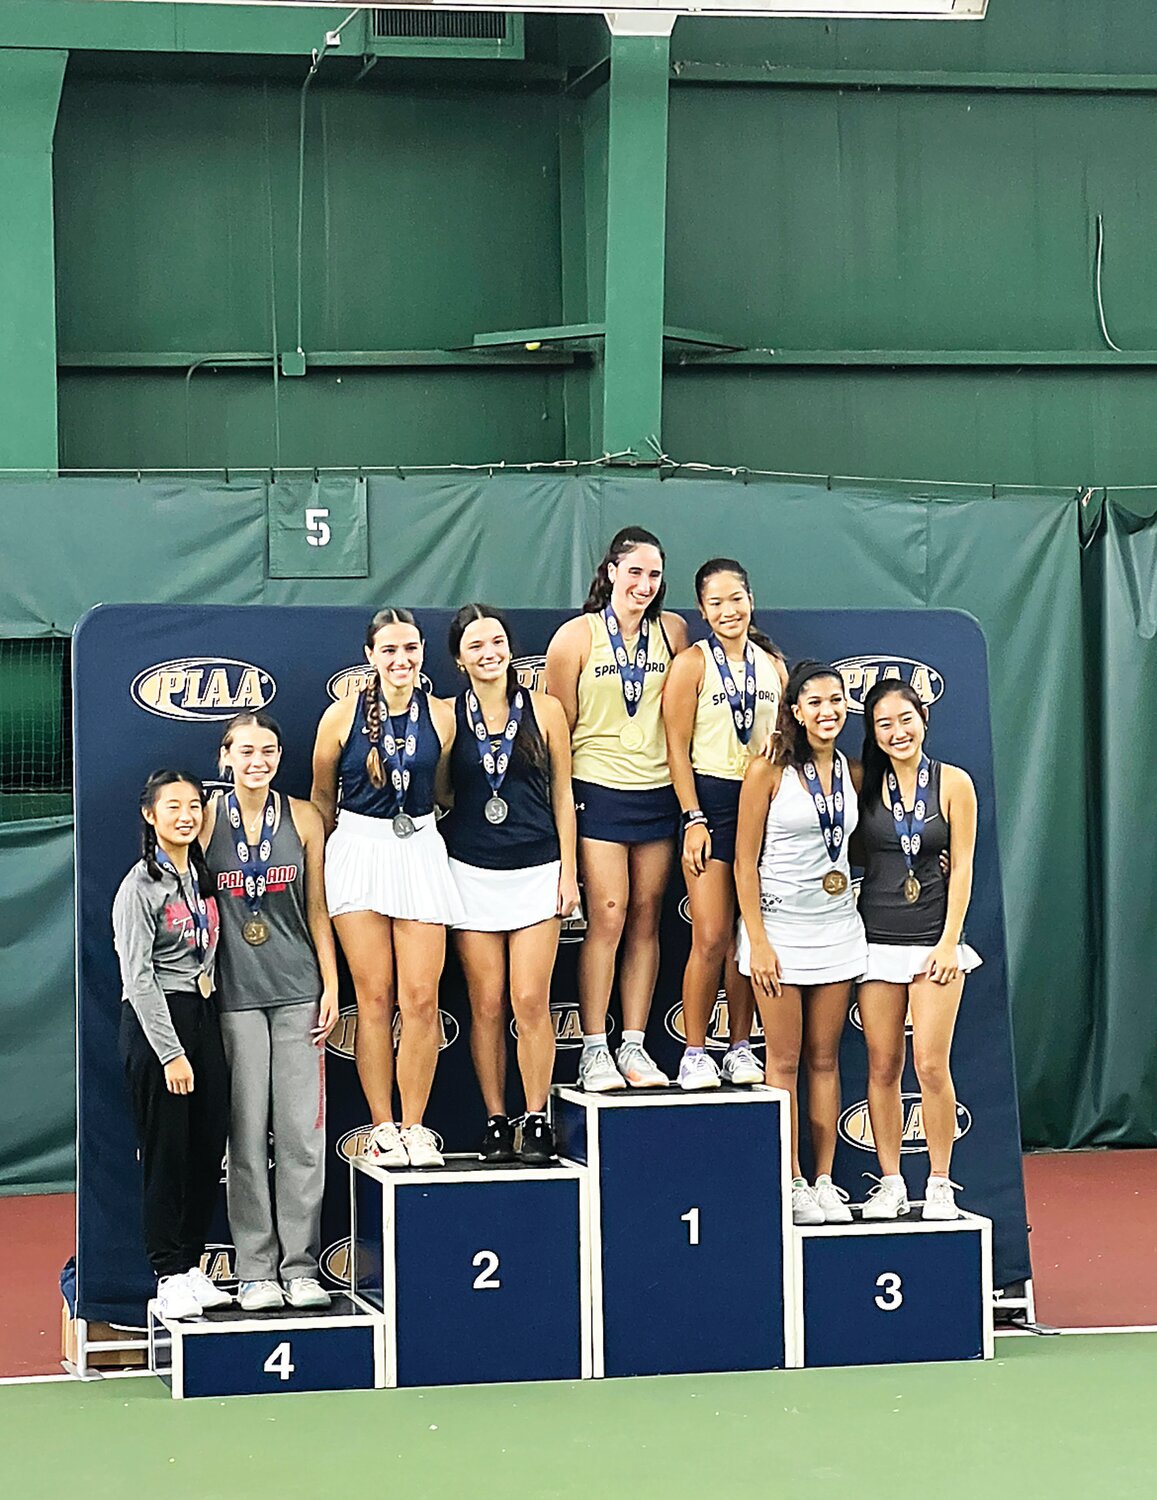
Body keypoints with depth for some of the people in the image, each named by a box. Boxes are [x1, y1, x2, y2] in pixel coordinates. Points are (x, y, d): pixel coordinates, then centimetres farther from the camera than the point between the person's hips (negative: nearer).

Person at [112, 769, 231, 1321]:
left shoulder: (201, 877, 13)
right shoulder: (140, 886, -9)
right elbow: (138, 976, -14)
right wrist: (170, 1053, -17)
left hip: (204, 1016, 7)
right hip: (156, 1022, -7)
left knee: (209, 1146, 6)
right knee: (167, 1151, -5)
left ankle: (191, 1267, 16)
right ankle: (169, 1276, 1)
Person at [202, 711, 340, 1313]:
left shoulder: (303, 818, 6)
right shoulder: (207, 819, 2)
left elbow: (316, 908, 9)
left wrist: (330, 985, 4)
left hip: (297, 989, 1)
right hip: (234, 992, -1)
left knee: (302, 1131, -1)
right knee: (246, 1133, -1)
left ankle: (300, 1267, 7)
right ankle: (255, 1270, 6)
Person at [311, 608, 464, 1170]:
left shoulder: (440, 717, 2)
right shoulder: (343, 715, -3)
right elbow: (321, 794, 9)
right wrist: (331, 855, 14)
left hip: (420, 853, 2)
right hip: (359, 851, -1)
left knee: (421, 997, -3)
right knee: (374, 997, -1)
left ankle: (415, 1128, 6)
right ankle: (382, 1127, 6)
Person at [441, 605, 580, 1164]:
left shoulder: (544, 710, 3)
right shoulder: (447, 716, 2)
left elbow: (561, 793, 7)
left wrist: (568, 869, 2)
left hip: (536, 871, 0)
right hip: (471, 873, 0)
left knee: (531, 1002, -5)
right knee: (486, 1005, 2)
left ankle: (536, 1122, 3)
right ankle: (495, 1121, 10)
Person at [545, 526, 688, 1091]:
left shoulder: (671, 631, 7)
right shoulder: (577, 636, -2)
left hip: (658, 791, 4)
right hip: (599, 790, -4)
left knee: (646, 919, 5)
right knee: (607, 917, -8)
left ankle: (634, 1046, 10)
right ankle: (594, 1051, -2)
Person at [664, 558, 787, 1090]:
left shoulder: (772, 663, 10)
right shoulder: (692, 663, -4)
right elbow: (677, 747, -6)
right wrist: (693, 820, -12)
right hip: (711, 801, -4)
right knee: (711, 937, -8)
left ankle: (740, 1049, 12)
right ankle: (693, 1054, -1)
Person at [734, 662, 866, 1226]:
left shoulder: (852, 772, 7)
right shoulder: (769, 771, -7)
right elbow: (745, 863, -7)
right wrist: (758, 940, -13)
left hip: (838, 927, 4)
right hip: (781, 927, -4)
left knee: (824, 1059, 7)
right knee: (785, 1061, 0)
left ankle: (825, 1181, 11)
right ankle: (792, 1185, 4)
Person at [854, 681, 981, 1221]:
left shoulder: (954, 783, 0)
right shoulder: (865, 783, 4)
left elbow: (962, 867, -1)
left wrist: (949, 940, -6)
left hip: (935, 941, -2)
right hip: (877, 938, 2)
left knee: (931, 1065, -7)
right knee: (882, 1067, 3)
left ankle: (940, 1184, 5)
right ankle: (890, 1184, 12)